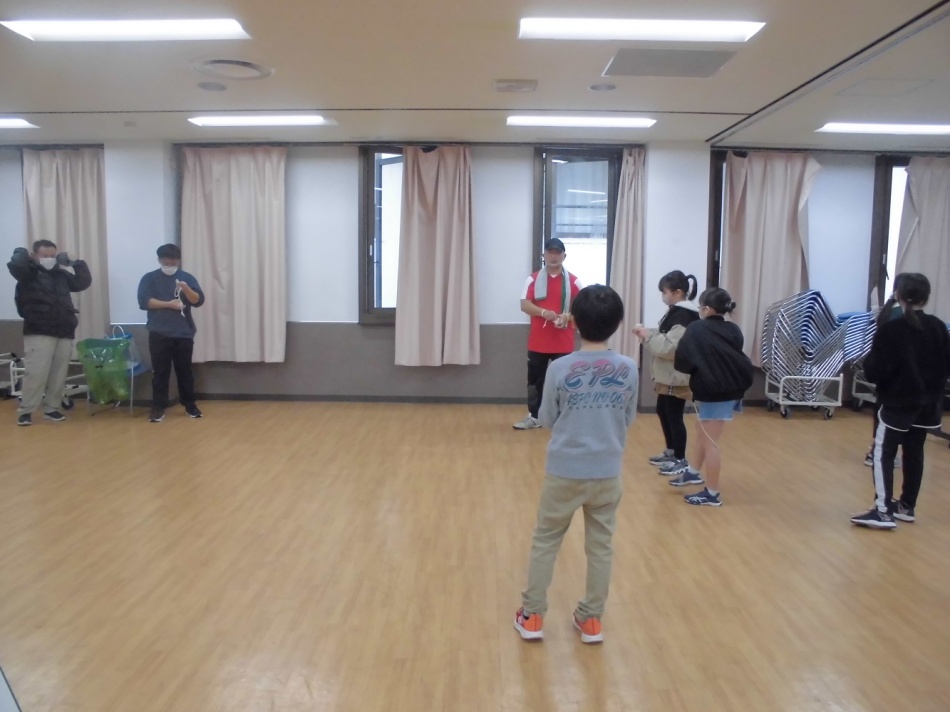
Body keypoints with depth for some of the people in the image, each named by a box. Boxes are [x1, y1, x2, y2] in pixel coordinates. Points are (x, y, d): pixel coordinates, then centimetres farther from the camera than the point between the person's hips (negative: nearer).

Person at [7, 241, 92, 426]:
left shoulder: (61, 274, 17)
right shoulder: (29, 273, 1)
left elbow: (84, 282, 19)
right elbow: (15, 265, -19)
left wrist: (76, 263, 13)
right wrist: (22, 253, 0)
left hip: (64, 333, 5)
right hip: (39, 332, -5)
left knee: (59, 374, 5)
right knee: (36, 372, -9)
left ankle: (52, 408, 16)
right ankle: (25, 410, 3)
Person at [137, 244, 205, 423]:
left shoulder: (187, 277, 8)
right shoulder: (149, 278, 5)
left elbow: (199, 301, -4)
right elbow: (144, 301, -8)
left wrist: (186, 289, -23)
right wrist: (169, 304, -14)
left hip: (184, 334, 1)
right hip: (159, 334, -1)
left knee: (185, 371, 8)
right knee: (160, 372, 1)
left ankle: (190, 405, 17)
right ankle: (158, 408, 7)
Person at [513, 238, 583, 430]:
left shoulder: (573, 281, 3)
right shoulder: (534, 279, 3)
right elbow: (524, 305, -6)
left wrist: (568, 316, -19)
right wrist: (544, 312, -24)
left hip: (563, 342, -1)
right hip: (538, 341, 1)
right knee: (535, 380, 9)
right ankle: (533, 417, 21)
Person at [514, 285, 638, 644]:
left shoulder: (560, 369, -14)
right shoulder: (628, 369, -8)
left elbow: (546, 419, -3)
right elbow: (629, 418, 4)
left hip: (564, 471, -2)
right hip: (608, 473, 2)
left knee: (545, 541, 14)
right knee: (601, 545, 15)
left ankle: (532, 615, 23)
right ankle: (591, 619, 27)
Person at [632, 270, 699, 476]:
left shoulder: (683, 316, -19)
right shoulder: (676, 312, 12)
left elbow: (670, 347, -25)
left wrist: (648, 336, -17)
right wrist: (648, 334, 2)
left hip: (677, 377, -10)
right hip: (667, 376, 10)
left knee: (674, 416, -3)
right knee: (662, 411, 19)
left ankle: (681, 460, 9)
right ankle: (671, 451, 33)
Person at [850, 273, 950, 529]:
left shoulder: (890, 329, -17)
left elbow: (875, 372, -19)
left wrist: (868, 362, 0)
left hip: (897, 402, -6)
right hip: (927, 403, 6)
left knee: (883, 453, 0)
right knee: (914, 452, 15)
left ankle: (883, 511, -5)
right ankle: (907, 506, 24)